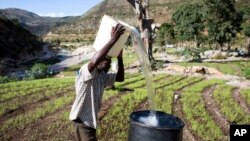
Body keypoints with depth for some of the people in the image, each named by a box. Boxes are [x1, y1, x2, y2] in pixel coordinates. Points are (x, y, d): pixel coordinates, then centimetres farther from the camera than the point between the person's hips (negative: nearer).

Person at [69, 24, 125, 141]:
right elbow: (94, 62, -44)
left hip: (90, 119, 9)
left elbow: (120, 78, 8)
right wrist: (113, 40, -41)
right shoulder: (85, 71, -22)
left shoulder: (103, 76, 6)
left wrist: (119, 57, -4)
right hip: (82, 118, -9)